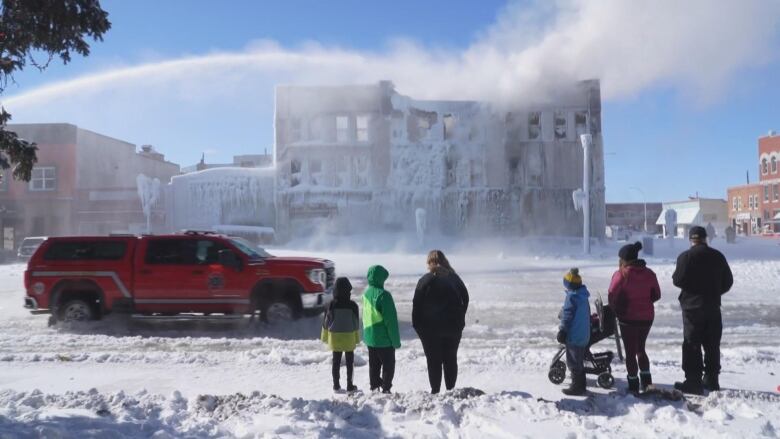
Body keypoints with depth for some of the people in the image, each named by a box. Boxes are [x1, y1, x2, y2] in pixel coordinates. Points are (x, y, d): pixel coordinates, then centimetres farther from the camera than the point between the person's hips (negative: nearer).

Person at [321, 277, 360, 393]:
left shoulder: (332, 305, -8)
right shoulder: (352, 305, -11)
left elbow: (326, 322, -2)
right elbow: (356, 323, -4)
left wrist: (325, 337, 10)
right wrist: (357, 338, 7)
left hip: (335, 337, 1)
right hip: (349, 338, -1)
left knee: (336, 362, 10)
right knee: (349, 362, 9)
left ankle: (336, 385, 15)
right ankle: (350, 385, 13)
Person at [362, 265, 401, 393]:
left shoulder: (366, 293, 3)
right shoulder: (383, 295, -21)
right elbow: (391, 320, -18)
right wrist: (396, 340, -11)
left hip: (369, 338, 7)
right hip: (384, 339, -7)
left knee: (374, 365, 17)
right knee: (388, 365, 6)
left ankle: (374, 388, 23)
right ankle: (386, 389, 8)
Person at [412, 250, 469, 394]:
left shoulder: (425, 280, -9)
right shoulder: (455, 278, 6)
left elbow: (417, 305, -10)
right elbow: (465, 299, 12)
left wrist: (417, 326, -1)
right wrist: (459, 320, 17)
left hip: (431, 328, -4)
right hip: (453, 327, 4)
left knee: (434, 361, 3)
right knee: (451, 359, 11)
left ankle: (435, 391, 4)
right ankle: (451, 390, 14)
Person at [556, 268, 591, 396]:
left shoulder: (572, 297, -18)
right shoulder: (584, 296, 9)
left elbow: (567, 316, -18)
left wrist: (562, 332, -12)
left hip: (573, 336, -9)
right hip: (584, 335, 9)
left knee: (573, 362, 0)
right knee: (579, 361, 18)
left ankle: (577, 387, 5)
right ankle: (581, 385, 27)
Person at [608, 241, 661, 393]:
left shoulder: (621, 274, -15)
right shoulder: (649, 273, 1)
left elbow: (612, 297, -15)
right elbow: (656, 295, 7)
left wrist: (616, 311, 2)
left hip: (628, 318, -5)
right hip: (647, 317, 5)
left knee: (630, 352, 8)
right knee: (640, 348, 22)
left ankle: (633, 385, 13)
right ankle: (646, 382, 22)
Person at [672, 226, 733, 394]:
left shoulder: (686, 256, -13)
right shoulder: (718, 256, 4)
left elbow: (678, 280, -17)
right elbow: (728, 281, 8)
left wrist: (675, 276, 5)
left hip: (692, 305, -5)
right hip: (713, 306, 5)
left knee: (692, 344, 0)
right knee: (712, 345, 14)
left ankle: (693, 381, -1)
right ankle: (711, 380, 21)